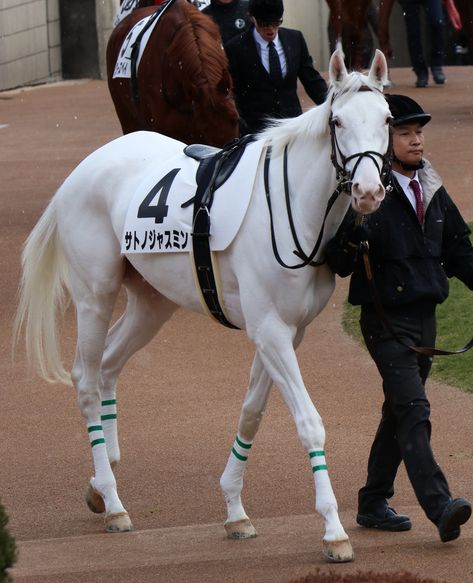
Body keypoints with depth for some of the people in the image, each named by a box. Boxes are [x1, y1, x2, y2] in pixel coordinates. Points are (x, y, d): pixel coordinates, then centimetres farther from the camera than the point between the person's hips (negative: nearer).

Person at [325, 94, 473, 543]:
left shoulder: (433, 192, 11)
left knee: (398, 413, 14)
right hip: (386, 319, -7)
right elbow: (340, 265, -14)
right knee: (413, 410, -17)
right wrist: (351, 240, -35)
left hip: (425, 317, 7)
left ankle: (373, 503, 25)